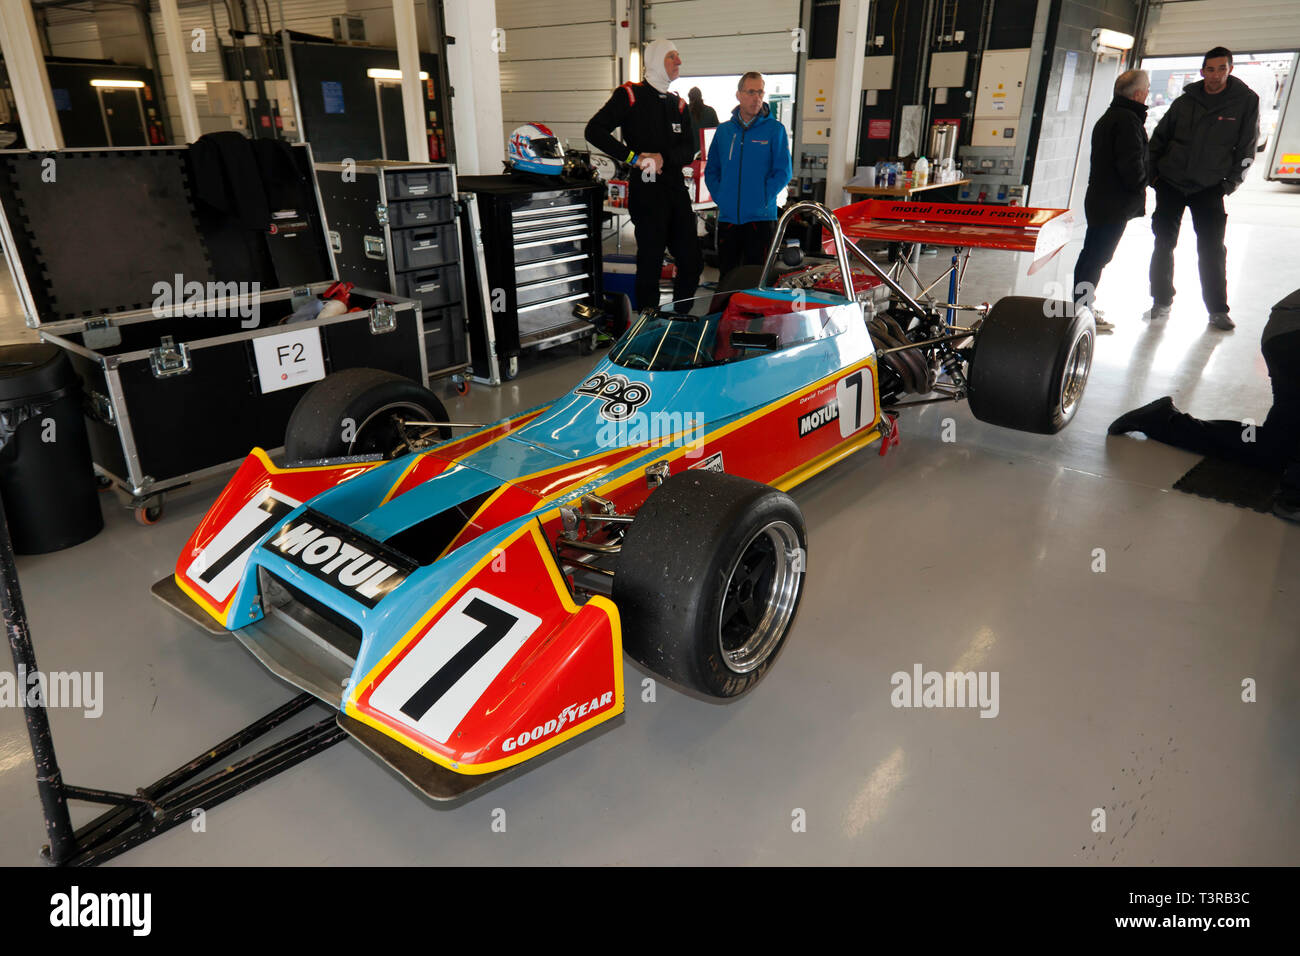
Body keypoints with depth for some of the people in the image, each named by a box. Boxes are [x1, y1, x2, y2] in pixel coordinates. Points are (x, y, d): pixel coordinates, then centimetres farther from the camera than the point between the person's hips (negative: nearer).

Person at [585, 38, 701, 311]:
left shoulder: (678, 104, 19)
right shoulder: (630, 96, 1)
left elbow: (691, 148, 11)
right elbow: (594, 131, -9)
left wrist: (664, 158, -10)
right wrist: (635, 158, -15)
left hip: (677, 190, 6)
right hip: (647, 193, -6)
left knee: (692, 261, 6)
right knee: (650, 264, -4)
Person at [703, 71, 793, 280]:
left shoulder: (775, 130, 1)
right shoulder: (723, 130, 11)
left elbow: (783, 172, -3)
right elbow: (711, 170, 15)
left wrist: (762, 200, -11)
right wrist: (720, 197, 1)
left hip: (761, 217, -3)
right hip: (727, 216, 3)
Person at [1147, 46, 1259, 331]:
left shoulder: (1245, 102, -1)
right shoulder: (1185, 102, 3)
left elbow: (1247, 147, 3)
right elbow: (1159, 138, 14)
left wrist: (1231, 183, -4)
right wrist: (1152, 173, 5)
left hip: (1209, 188, -2)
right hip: (1170, 182, 2)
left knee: (1212, 250, -5)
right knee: (1163, 244, 5)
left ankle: (1218, 310, 3)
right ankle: (1162, 301, 19)